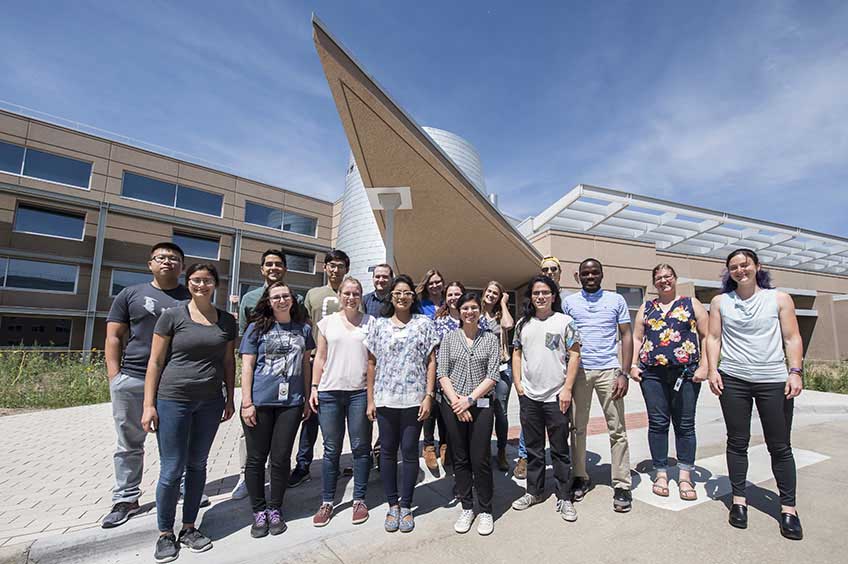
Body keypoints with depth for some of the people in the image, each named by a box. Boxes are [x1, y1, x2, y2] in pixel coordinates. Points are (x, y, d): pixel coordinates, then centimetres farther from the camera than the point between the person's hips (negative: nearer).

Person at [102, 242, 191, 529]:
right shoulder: (130, 295, 9)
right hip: (132, 380, 1)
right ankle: (126, 500, 26)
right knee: (129, 444, 11)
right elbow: (114, 337, 6)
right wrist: (114, 377, -2)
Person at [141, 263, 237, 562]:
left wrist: (230, 399, 10)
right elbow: (155, 362, -3)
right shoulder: (172, 316, -4)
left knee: (197, 465, 13)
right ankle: (165, 534, 25)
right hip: (173, 400, -3)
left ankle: (189, 528, 30)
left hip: (210, 403, 3)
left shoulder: (227, 321, 4)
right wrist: (149, 405, -6)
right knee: (172, 470, 4)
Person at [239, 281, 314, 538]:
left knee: (281, 458, 8)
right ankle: (259, 512, 27)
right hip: (259, 401, -1)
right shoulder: (257, 328, 0)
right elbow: (247, 366, -2)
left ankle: (275, 510, 27)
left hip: (291, 402, 2)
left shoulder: (303, 329, 7)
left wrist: (307, 399, 9)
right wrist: (247, 402, -8)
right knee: (256, 458, 8)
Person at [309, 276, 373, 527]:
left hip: (360, 392, -1)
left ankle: (359, 500, 24)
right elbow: (320, 357, 9)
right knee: (331, 449, 11)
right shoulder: (328, 321, 7)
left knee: (360, 447, 8)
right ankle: (327, 502, 25)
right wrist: (314, 387, 3)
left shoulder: (370, 322, 3)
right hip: (330, 392, 1)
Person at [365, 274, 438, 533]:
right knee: (388, 450, 10)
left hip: (413, 398, -1)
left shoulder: (424, 323, 2)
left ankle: (406, 506, 24)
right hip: (385, 398, 2)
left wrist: (429, 396, -6)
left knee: (409, 450, 6)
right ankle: (392, 504, 27)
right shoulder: (379, 325, 6)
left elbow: (431, 361, 0)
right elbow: (372, 362, 6)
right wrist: (370, 399, 3)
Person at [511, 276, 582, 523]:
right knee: (533, 449, 16)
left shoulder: (565, 321, -4)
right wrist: (518, 384, 2)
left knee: (560, 451, 9)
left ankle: (564, 498, 24)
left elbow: (574, 355, -6)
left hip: (556, 397, -3)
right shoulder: (523, 324, 7)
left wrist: (567, 389, -11)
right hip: (529, 397, 4)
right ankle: (534, 491, 32)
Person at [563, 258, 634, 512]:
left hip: (608, 370, -1)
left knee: (617, 429, 3)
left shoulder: (616, 300, 6)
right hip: (578, 370, 1)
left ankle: (621, 485, 14)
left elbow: (626, 336, 4)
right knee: (578, 427, 8)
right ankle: (580, 477, 21)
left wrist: (624, 373, -5)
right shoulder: (569, 302, 7)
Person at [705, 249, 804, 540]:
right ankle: (738, 499, 19)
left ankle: (788, 507, 21)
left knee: (780, 446, 7)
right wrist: (712, 369, -5)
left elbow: (792, 338, 4)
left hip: (774, 381, 0)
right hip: (733, 380, 0)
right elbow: (713, 337, 5)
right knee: (737, 442, 7)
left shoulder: (779, 298, 6)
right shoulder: (720, 301, 7)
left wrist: (796, 371, -7)